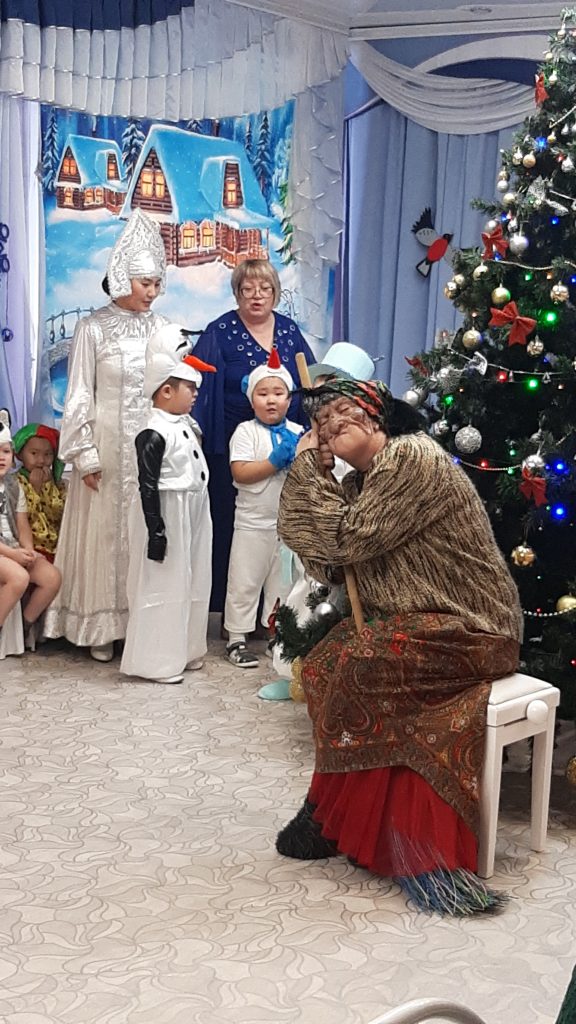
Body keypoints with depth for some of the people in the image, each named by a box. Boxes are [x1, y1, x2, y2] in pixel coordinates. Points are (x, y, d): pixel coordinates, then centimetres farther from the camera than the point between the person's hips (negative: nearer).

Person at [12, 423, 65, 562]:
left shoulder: (57, 484, 12)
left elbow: (60, 515, -2)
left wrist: (47, 486, -8)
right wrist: (35, 487, -13)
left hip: (56, 546, 5)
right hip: (31, 547, -5)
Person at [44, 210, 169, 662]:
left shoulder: (163, 328, 4)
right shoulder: (93, 328, -5)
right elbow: (80, 397, -5)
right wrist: (85, 456, -9)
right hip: (109, 447, -3)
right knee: (108, 531, 4)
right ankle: (104, 627, 14)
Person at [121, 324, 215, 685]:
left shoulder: (188, 424, 9)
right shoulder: (154, 435, -18)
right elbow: (148, 486, -19)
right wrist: (156, 532, -21)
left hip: (195, 513, 10)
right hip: (168, 515, -9)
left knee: (193, 583, 16)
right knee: (165, 586, -2)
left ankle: (184, 651, 29)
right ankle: (157, 660, 9)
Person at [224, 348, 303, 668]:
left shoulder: (298, 432, 5)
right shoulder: (246, 431, -7)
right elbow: (240, 473, -18)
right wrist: (276, 462, -21)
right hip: (253, 522, -4)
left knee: (283, 581, 14)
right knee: (244, 582, 3)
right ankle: (237, 639, 12)